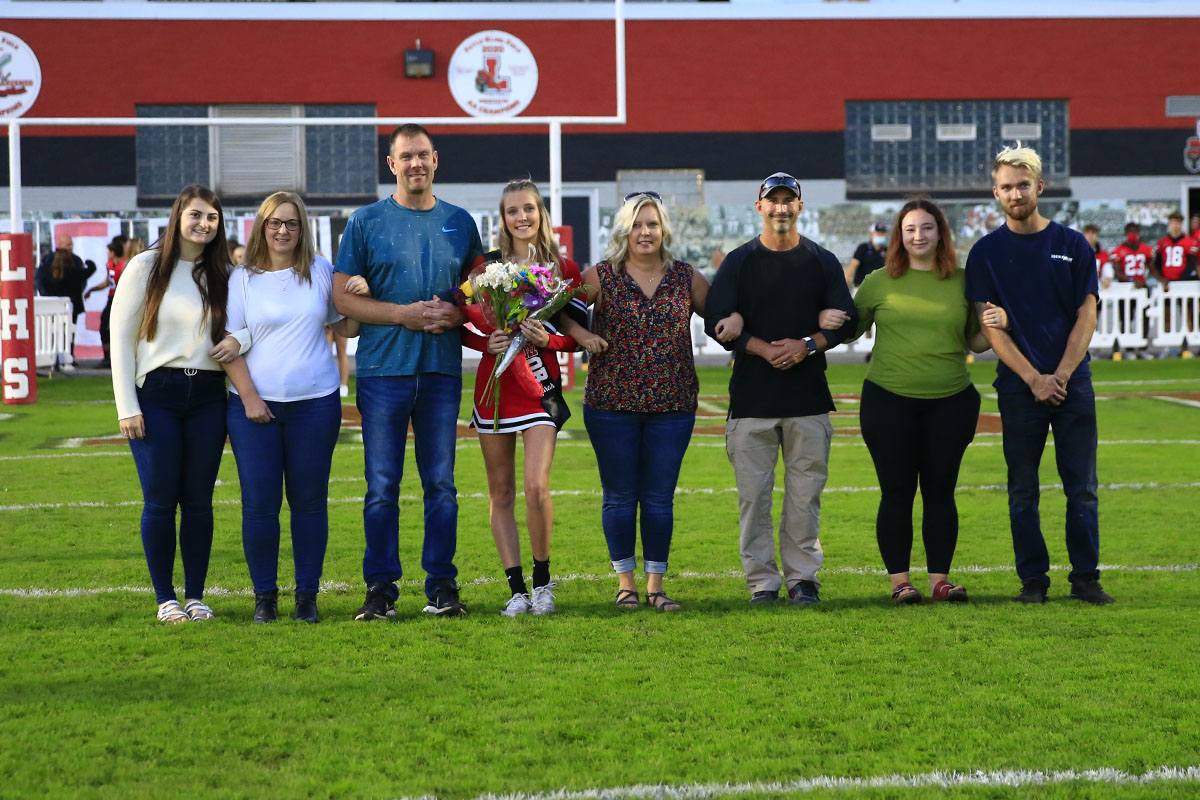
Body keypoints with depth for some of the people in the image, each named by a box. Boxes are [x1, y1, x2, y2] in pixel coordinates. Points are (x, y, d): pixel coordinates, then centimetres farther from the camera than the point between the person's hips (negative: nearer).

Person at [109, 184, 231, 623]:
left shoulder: (223, 274, 9)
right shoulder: (146, 267, 0)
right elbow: (121, 336, -1)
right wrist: (127, 406, -7)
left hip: (208, 394, 3)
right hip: (156, 394, -3)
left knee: (199, 500, 4)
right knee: (160, 499, -2)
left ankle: (195, 595, 13)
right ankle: (165, 597, 8)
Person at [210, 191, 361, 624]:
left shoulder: (320, 270, 9)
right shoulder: (243, 277, 3)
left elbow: (347, 327, 15)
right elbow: (230, 344, 0)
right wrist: (249, 397, -9)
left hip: (315, 402, 1)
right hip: (255, 403, -1)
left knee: (309, 500, 3)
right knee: (259, 503, -2)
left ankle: (307, 594, 10)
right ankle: (264, 595, 8)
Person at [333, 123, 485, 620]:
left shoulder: (459, 222, 11)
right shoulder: (366, 222, 3)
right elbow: (342, 296, 0)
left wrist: (456, 313, -6)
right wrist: (403, 314, -12)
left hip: (443, 369, 2)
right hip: (383, 369, -2)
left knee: (441, 483, 4)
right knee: (382, 486, -1)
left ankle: (441, 586, 10)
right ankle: (381, 588, 5)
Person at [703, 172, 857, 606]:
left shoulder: (823, 262, 10)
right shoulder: (738, 262, 7)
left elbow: (846, 321, 6)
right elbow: (716, 322, -1)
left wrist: (807, 345, -11)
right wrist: (763, 348, -14)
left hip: (808, 397, 1)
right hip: (752, 396, -1)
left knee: (805, 493, 2)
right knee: (753, 494, -2)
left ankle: (802, 578, 11)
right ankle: (762, 581, 5)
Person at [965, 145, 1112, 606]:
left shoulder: (1073, 245, 6)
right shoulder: (986, 253, 3)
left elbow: (1086, 315, 2)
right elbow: (990, 326, -1)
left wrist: (1061, 376, -9)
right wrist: (1035, 379, -10)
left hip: (1073, 382, 1)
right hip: (1018, 387, -1)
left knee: (1082, 487, 0)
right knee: (1023, 491, 2)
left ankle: (1086, 578, 6)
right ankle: (1033, 580, 10)